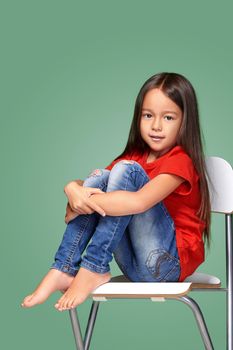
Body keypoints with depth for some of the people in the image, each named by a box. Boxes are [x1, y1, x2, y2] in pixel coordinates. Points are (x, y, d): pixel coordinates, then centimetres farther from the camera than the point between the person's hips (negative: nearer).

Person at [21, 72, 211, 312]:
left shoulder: (180, 160, -11)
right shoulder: (135, 157, 13)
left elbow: (139, 202, -29)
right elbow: (75, 184, 7)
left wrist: (81, 205, -21)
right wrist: (74, 190, -19)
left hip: (169, 262, -7)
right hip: (135, 265, 7)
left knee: (125, 170, -19)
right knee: (99, 176, -7)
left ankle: (93, 269, -22)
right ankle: (63, 270, -14)